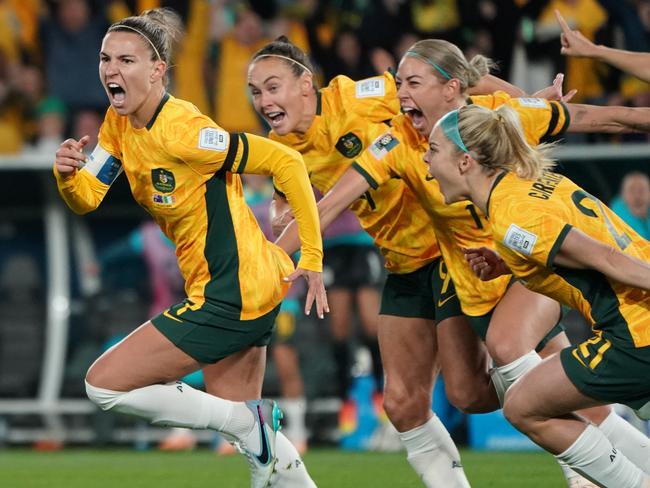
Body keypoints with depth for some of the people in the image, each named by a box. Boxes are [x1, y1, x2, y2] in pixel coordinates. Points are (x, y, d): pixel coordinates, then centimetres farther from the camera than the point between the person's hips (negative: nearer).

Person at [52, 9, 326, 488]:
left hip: (230, 295, -9)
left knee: (104, 384, -6)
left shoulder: (181, 132, -23)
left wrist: (312, 259, -20)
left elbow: (286, 162, -22)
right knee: (233, 408, 18)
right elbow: (87, 199, 4)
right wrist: (68, 174, -20)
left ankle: (249, 422, -3)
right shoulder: (119, 123, 3)